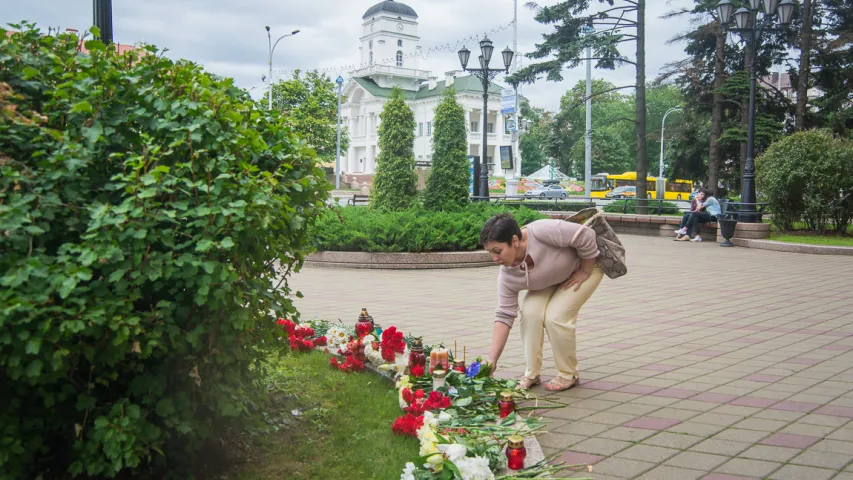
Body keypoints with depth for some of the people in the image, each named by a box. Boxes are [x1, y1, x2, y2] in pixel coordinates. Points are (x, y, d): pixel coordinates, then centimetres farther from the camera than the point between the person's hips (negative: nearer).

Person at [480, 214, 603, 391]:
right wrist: (492, 361, -23)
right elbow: (504, 316, -18)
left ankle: (568, 375, 0)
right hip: (552, 278, 5)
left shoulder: (542, 232, -41)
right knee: (530, 311, -18)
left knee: (556, 316, -21)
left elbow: (585, 236, -31)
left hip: (587, 264, -4)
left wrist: (584, 272, -21)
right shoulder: (507, 275, -22)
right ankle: (531, 374, -2)